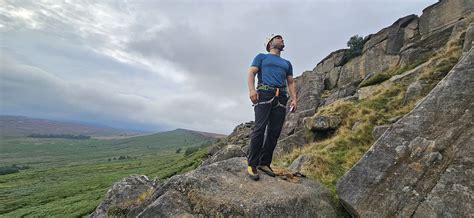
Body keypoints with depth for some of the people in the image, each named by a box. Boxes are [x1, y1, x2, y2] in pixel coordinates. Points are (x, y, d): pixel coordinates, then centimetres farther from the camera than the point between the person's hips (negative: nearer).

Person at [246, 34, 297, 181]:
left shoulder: (287, 63, 32)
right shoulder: (261, 57, 20)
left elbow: (291, 82, 24)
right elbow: (251, 73, 5)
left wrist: (294, 99, 6)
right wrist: (251, 89, -14)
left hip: (281, 98, 5)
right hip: (264, 94, -4)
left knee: (274, 132, -4)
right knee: (260, 128, -16)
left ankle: (264, 163, 4)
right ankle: (252, 164, -12)